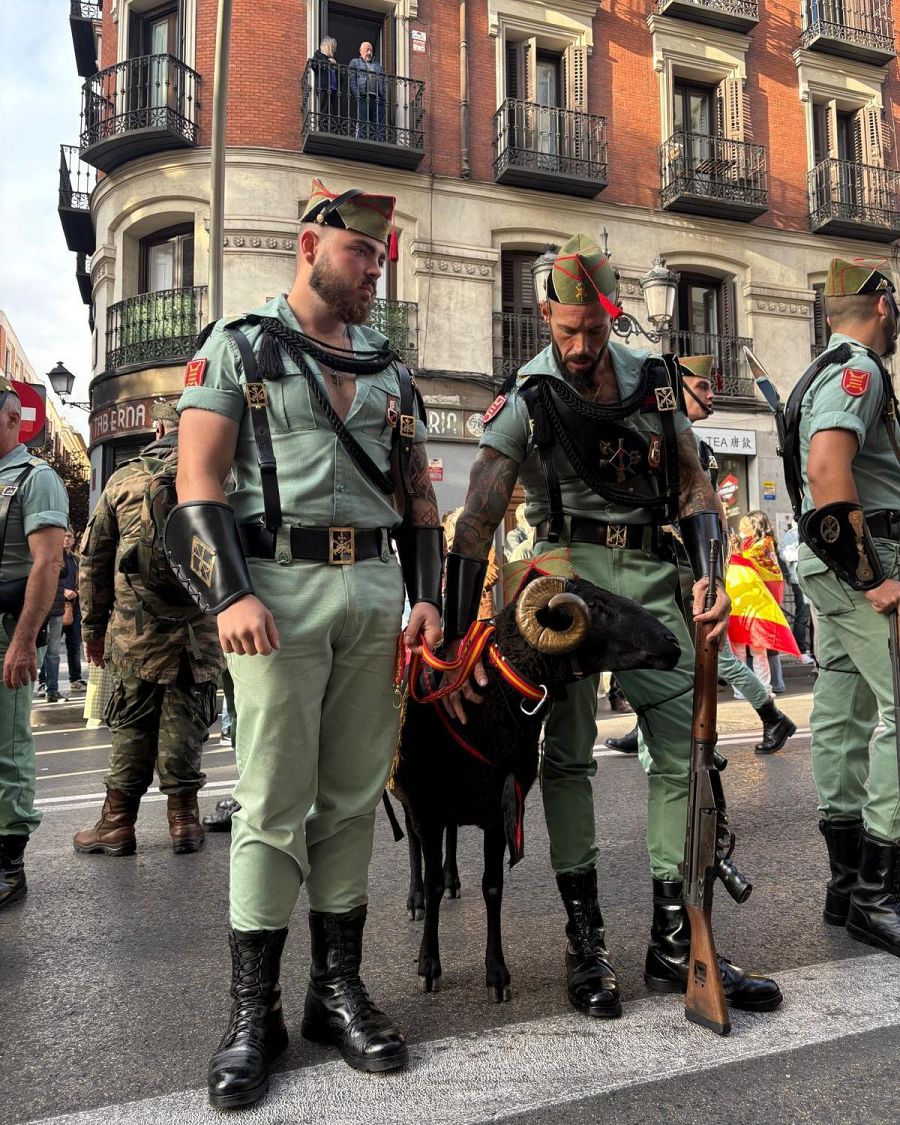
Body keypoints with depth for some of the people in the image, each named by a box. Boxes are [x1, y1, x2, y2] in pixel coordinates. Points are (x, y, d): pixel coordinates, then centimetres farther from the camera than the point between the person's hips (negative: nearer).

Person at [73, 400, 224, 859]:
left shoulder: (123, 478, 7)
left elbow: (93, 558, 10)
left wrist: (93, 625, 16)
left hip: (134, 631, 1)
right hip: (199, 629, 0)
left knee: (131, 725, 10)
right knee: (185, 724, 7)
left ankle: (118, 823, 18)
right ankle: (183, 819, 15)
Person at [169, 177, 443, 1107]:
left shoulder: (389, 369, 19)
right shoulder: (238, 347, 6)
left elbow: (419, 495, 17)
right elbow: (197, 481, -3)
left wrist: (427, 596, 5)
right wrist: (231, 594, -15)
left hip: (375, 590, 5)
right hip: (281, 585, -4)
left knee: (354, 795, 8)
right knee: (274, 801, -3)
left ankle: (338, 989, 21)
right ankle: (252, 1012, 11)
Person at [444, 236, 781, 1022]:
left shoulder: (654, 381, 9)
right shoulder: (525, 400, -3)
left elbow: (694, 486, 11)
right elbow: (476, 523, -9)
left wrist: (710, 576, -5)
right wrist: (457, 640, -17)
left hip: (651, 573, 4)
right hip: (570, 568, -4)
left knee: (687, 746, 2)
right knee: (570, 751, -1)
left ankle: (675, 944, 14)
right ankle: (586, 943, 13)